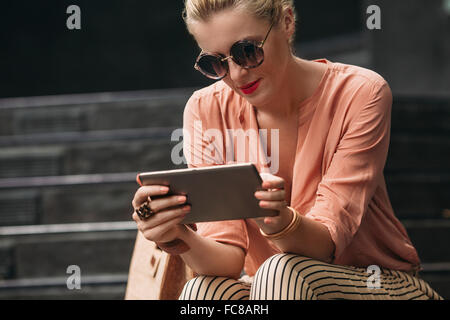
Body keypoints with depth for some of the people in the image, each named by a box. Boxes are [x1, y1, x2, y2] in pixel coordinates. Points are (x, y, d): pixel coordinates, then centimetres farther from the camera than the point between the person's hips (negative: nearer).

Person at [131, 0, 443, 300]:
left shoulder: (360, 93, -15)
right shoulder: (207, 110, -7)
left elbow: (327, 244, -21)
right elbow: (230, 258, -14)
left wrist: (280, 224, -43)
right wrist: (180, 240, -36)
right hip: (266, 291, 2)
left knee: (282, 273, -32)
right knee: (201, 291, -31)